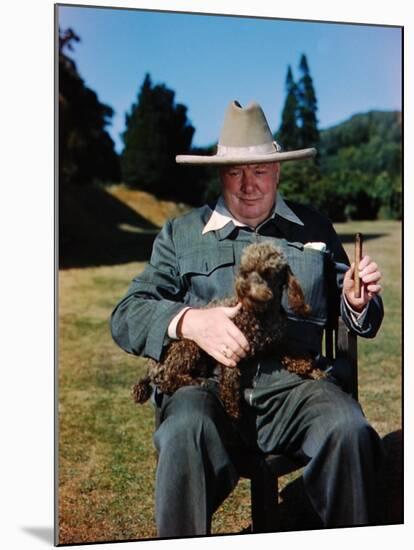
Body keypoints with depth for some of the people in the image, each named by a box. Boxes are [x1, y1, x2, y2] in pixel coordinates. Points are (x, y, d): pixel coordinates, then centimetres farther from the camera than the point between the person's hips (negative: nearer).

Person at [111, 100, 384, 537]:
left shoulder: (315, 229, 19)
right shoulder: (181, 234, 14)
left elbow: (356, 320, 23)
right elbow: (127, 316, 5)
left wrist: (356, 302, -2)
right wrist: (188, 321, -16)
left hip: (293, 382, 2)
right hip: (206, 382, -1)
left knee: (350, 430, -28)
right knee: (184, 434, -33)